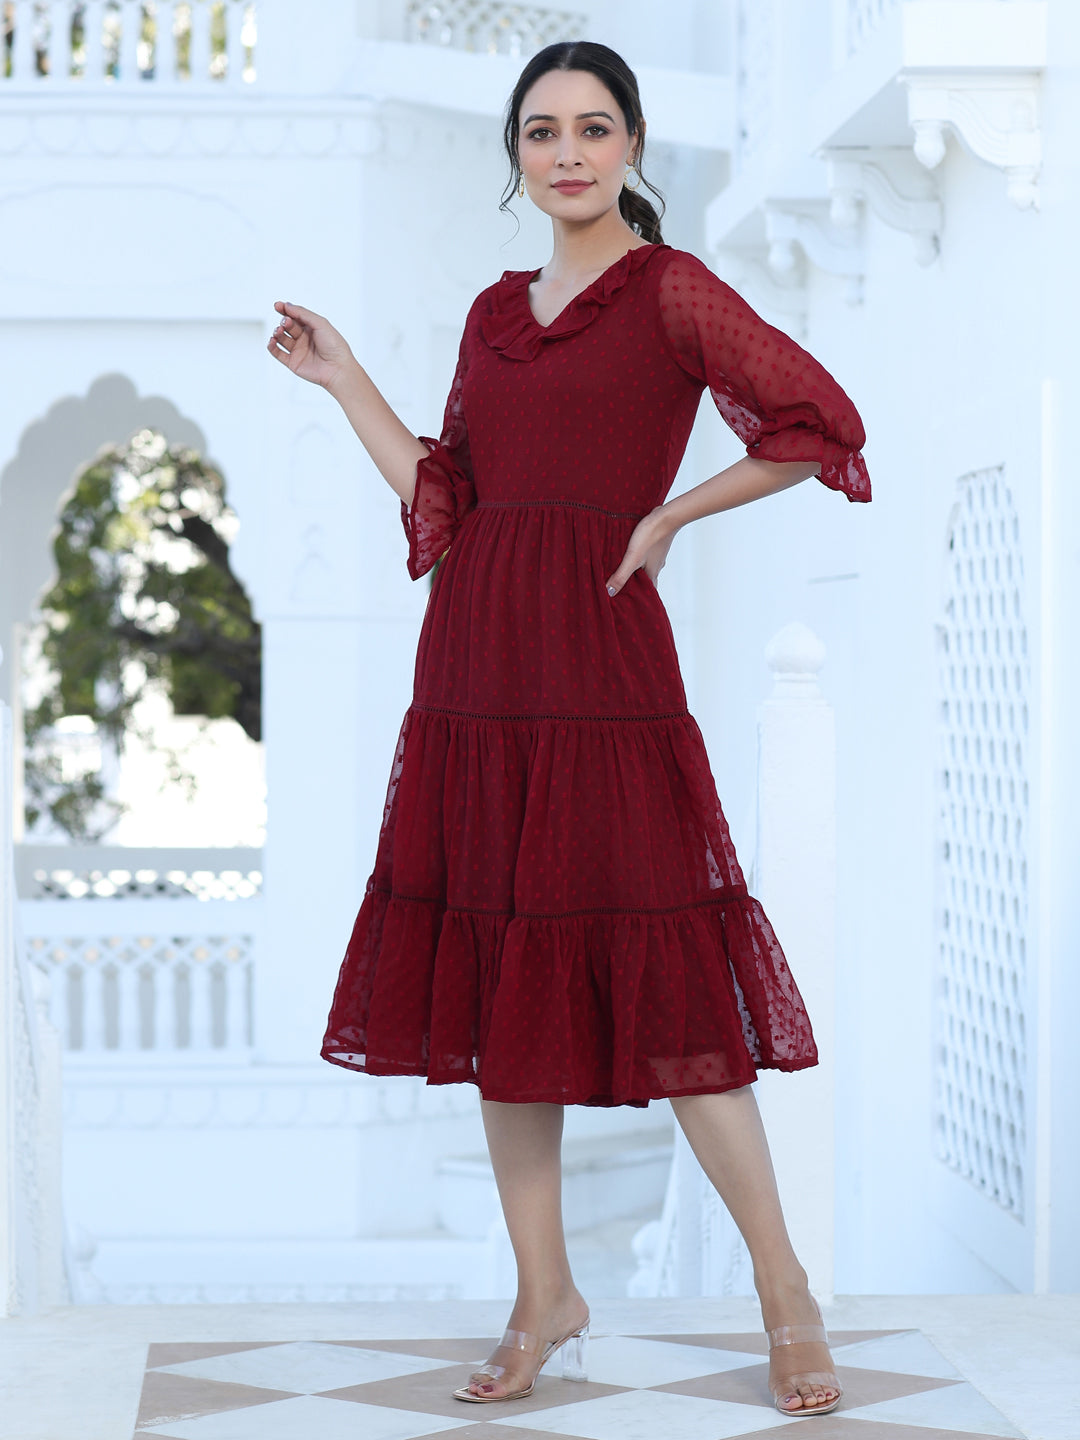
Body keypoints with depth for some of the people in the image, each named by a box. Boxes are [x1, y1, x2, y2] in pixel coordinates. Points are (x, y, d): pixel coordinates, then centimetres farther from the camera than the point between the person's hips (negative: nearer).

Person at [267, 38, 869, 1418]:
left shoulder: (670, 291, 0)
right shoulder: (496, 313, 16)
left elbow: (818, 423, -7)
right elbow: (440, 498, 14)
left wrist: (667, 516, -4)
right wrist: (340, 379, 16)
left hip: (603, 669, -6)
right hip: (478, 670, 6)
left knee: (655, 976, -7)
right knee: (498, 979, 7)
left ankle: (783, 1289, 5)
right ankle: (545, 1300, 16)